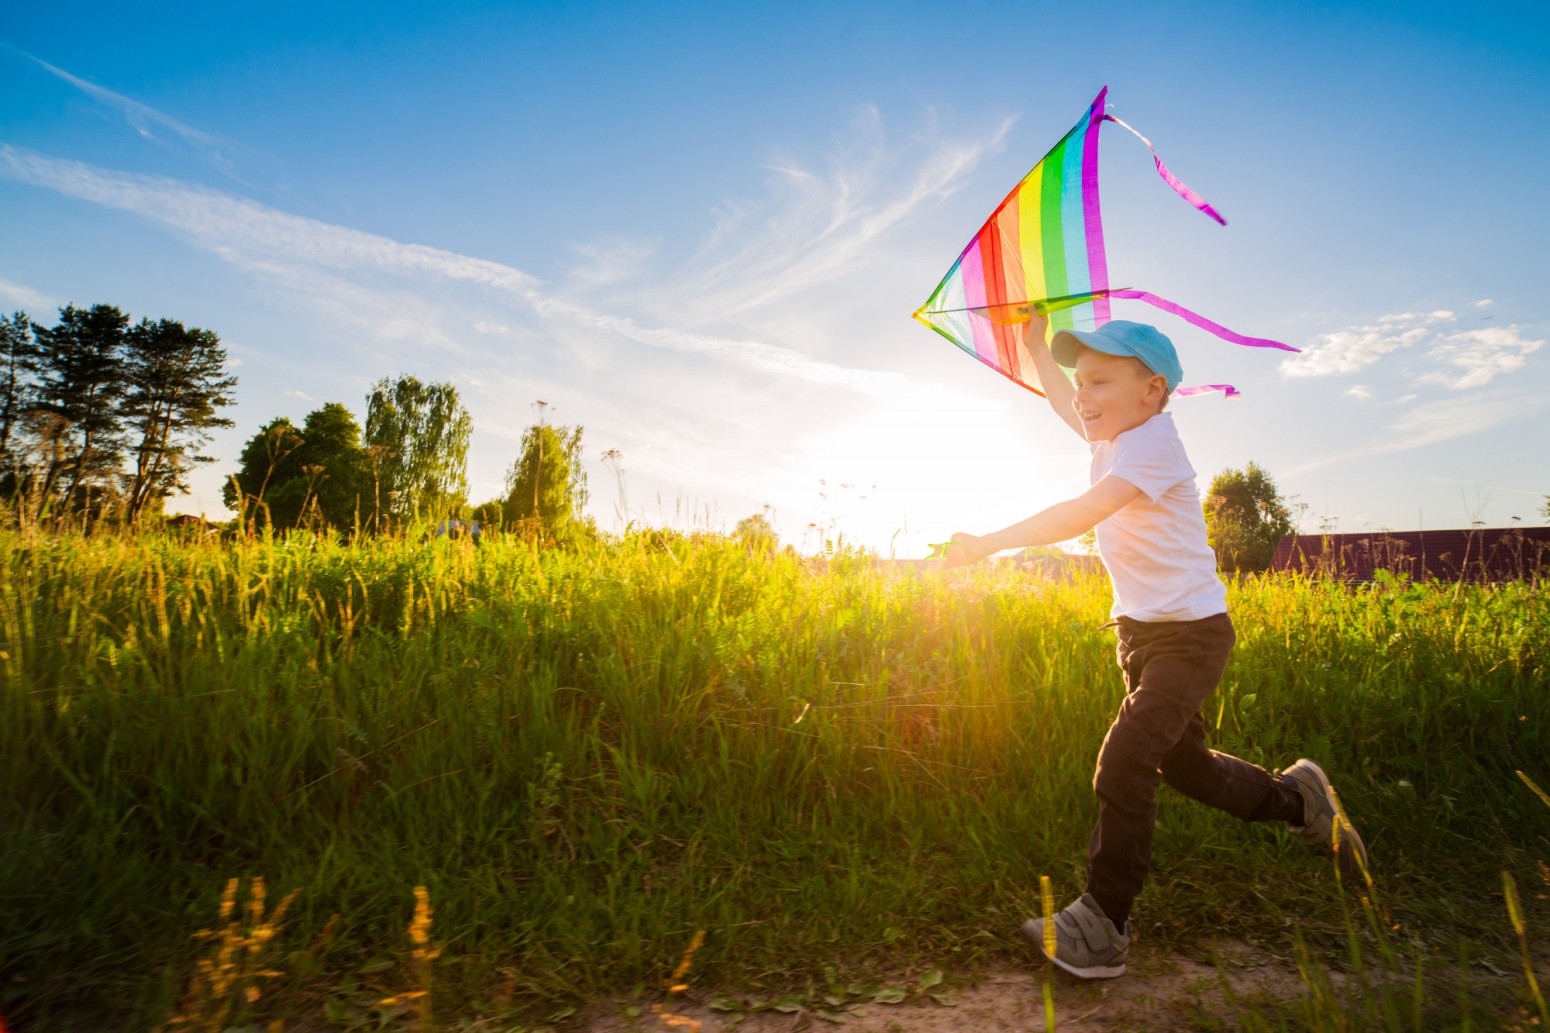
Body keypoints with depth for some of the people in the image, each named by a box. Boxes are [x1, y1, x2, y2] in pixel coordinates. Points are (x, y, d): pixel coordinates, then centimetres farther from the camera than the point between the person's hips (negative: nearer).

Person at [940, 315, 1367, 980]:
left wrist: (990, 543, -35)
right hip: (1141, 630, 10)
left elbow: (1084, 512, -35)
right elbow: (1065, 404, 29)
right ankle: (1295, 799, 44)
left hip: (1190, 632, -10)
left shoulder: (1151, 441, -20)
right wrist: (1037, 349, 32)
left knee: (1124, 762, -18)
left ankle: (1103, 926, -9)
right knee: (1178, 760, 20)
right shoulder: (1116, 436, 7)